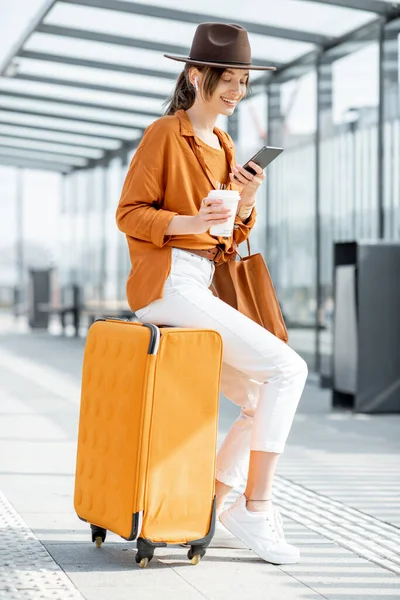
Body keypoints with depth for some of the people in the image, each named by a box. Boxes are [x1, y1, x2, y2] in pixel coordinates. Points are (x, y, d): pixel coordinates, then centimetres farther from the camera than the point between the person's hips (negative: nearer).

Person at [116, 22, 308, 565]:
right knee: (288, 369, -17)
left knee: (265, 406, 1)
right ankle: (255, 508, -14)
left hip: (207, 287, 8)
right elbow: (130, 213, -8)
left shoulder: (224, 147, 20)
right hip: (169, 284, -8)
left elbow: (232, 237, 17)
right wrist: (188, 222, -24)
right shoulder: (164, 134, -4)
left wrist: (246, 202, -3)